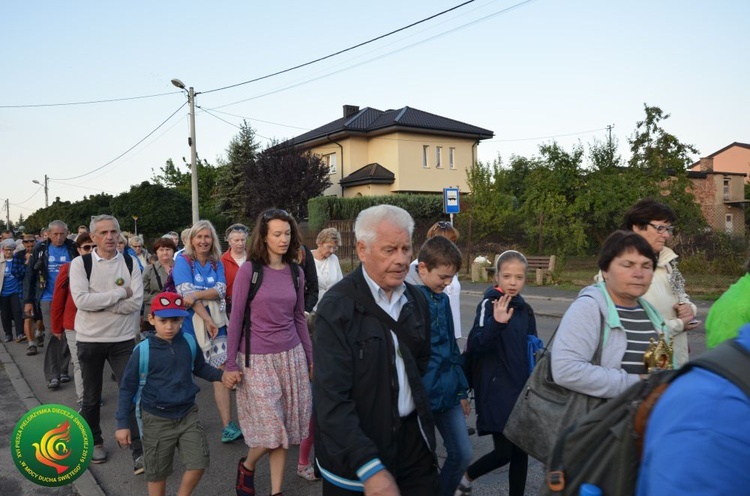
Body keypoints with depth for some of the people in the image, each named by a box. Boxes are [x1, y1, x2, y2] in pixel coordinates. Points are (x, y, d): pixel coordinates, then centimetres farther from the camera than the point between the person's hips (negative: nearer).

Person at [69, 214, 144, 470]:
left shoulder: (130, 263, -2)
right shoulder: (80, 264, -6)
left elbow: (136, 302, -12)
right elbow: (81, 300, -20)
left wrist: (98, 304, -16)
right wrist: (120, 292, -17)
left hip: (123, 339, 0)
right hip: (89, 339, 0)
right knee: (91, 397, 17)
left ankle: (139, 452, 3)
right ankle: (94, 441, 38)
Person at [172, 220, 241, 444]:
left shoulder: (217, 264, 9)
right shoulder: (182, 261, -3)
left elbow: (221, 290, -6)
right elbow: (186, 293, -14)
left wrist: (197, 295, -23)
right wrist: (207, 320, -18)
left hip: (216, 324, 3)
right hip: (190, 324, -3)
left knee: (222, 372, -5)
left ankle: (227, 426, -4)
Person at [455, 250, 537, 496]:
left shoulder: (525, 309, 8)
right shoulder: (489, 304, -12)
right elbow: (475, 345, -25)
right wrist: (496, 323, -40)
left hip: (522, 389, 7)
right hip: (496, 391, -6)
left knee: (521, 451, 11)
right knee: (504, 452, -5)